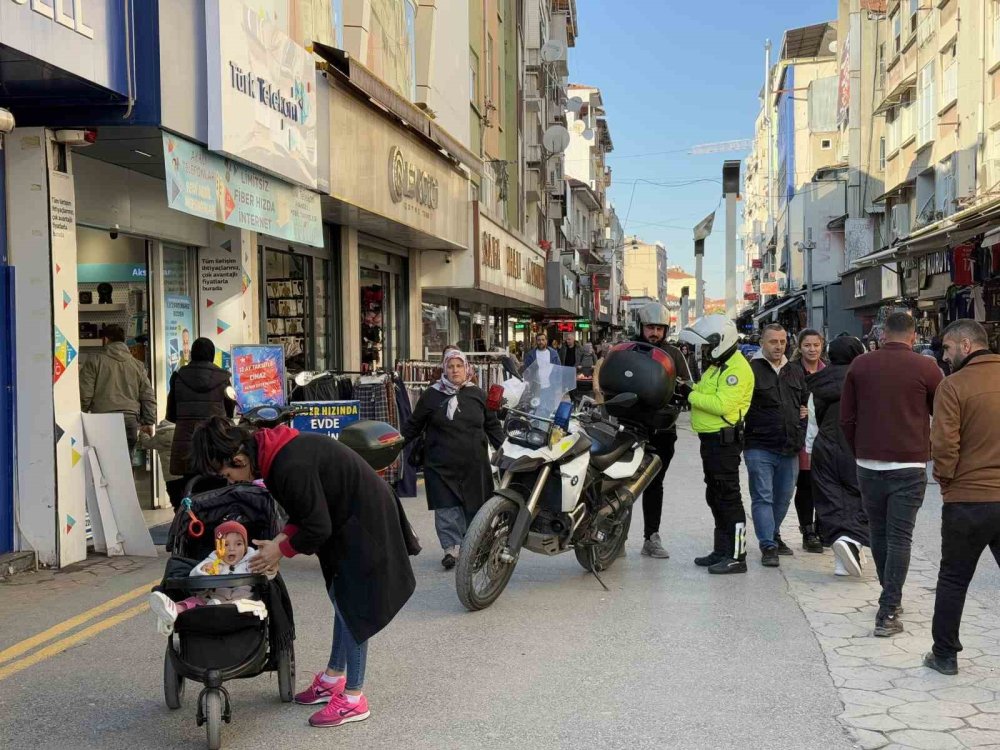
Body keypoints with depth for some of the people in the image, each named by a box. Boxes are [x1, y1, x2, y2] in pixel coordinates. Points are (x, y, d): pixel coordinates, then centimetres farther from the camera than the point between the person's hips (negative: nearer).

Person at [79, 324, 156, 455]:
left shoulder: (93, 362, 2)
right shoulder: (137, 365, 13)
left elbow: (85, 395, -3)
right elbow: (148, 397, 11)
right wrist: (148, 423, 17)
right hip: (131, 421, 3)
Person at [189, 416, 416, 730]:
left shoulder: (292, 466, -32)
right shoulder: (272, 451, -2)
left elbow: (318, 527, -25)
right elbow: (304, 510, 10)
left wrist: (282, 549, -11)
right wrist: (282, 538, -6)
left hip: (364, 524, -10)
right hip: (348, 520, 10)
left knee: (352, 606, -3)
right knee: (343, 600, 19)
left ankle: (353, 699, 6)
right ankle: (334, 676, 34)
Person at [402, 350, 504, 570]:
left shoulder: (477, 395, 8)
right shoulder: (431, 395, 4)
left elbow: (492, 425, 15)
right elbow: (413, 426, 10)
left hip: (474, 465, 2)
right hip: (441, 465, -1)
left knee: (474, 507, 6)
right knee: (447, 509, -6)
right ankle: (451, 548, 0)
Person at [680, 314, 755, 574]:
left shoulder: (737, 369, -16)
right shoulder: (717, 365, 17)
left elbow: (722, 404, -26)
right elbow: (708, 395, 19)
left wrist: (693, 396, -17)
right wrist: (692, 390, 1)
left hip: (724, 440, -11)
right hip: (711, 438, 11)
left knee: (728, 497, -8)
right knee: (715, 497, 16)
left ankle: (736, 556, -4)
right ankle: (722, 551, 25)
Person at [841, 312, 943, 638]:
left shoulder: (860, 365, 2)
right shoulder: (926, 368, -6)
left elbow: (846, 418, 6)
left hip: (869, 465, 3)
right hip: (909, 467, -3)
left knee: (878, 533, 16)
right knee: (899, 538, -1)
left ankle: (891, 597, 29)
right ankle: (888, 612, -5)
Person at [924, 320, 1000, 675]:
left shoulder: (953, 386, -11)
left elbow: (945, 446, -15)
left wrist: (945, 481, 2)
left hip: (968, 500, -4)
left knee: (953, 580, 11)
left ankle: (944, 655, 19)